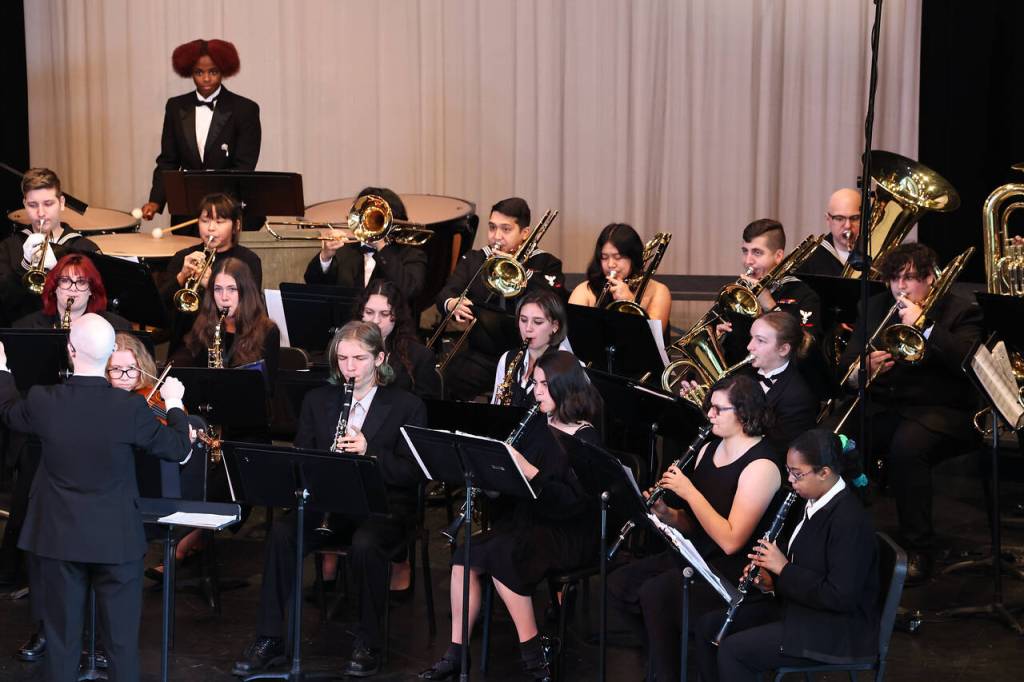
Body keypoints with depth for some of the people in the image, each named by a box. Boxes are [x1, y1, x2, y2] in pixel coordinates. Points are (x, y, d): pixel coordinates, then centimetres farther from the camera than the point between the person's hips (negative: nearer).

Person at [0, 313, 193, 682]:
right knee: (122, 642, 8)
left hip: (58, 538, 1)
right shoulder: (131, 408, -17)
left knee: (61, 641, 12)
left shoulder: (43, 402, -12)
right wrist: (174, 403, 14)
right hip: (117, 540, -1)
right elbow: (177, 449, -4)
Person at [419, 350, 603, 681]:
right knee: (464, 556, -17)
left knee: (498, 555, -31)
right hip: (525, 520, 7)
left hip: (568, 534, -7)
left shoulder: (585, 439, -9)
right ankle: (455, 654, -11)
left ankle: (533, 652, -19)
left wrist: (532, 472, -23)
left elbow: (576, 503, -18)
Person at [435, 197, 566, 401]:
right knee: (446, 381, -24)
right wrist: (451, 304, -22)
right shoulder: (474, 259, 16)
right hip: (481, 352, 2)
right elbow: (445, 294, 2)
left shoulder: (545, 263, 9)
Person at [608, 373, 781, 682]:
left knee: (655, 593, -28)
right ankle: (668, 643, 9)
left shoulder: (761, 466, -16)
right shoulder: (709, 448, 9)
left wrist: (689, 492, -22)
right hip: (695, 553, 9)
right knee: (618, 584, -8)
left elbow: (730, 541, -23)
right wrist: (665, 513, -7)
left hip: (733, 568, -9)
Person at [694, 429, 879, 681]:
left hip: (837, 630, -10)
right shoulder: (816, 503, 5)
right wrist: (773, 580, 0)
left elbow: (841, 597, -28)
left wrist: (783, 569, -21)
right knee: (708, 626, 5)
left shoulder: (849, 520, -24)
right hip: (799, 604, 10)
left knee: (733, 650, -20)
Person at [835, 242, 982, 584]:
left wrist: (925, 326, -22)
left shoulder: (960, 312, 2)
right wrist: (862, 369, -13)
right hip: (882, 406, 4)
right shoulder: (876, 306, 16)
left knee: (906, 446, -37)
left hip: (940, 410, -4)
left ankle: (918, 551, -25)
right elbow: (846, 363, 11)